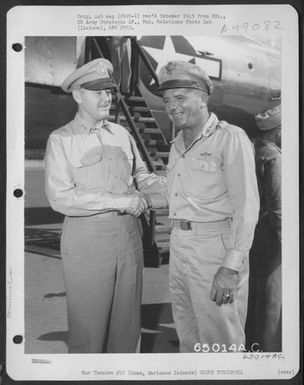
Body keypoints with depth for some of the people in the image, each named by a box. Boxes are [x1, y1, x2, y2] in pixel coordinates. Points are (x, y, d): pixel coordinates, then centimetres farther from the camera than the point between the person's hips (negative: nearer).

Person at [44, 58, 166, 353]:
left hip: (129, 234, 5)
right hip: (87, 238, -4)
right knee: (88, 327, 4)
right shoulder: (61, 140, -3)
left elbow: (141, 177, 13)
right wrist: (119, 202, -17)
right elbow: (60, 197, -13)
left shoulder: (121, 134, 12)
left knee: (127, 322, 14)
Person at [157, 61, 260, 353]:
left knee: (219, 340, 1)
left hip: (215, 246, -8)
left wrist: (232, 266, -22)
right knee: (188, 334, 18)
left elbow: (247, 205, -16)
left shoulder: (231, 139, -10)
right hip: (179, 246, 8)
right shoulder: (177, 145, 15)